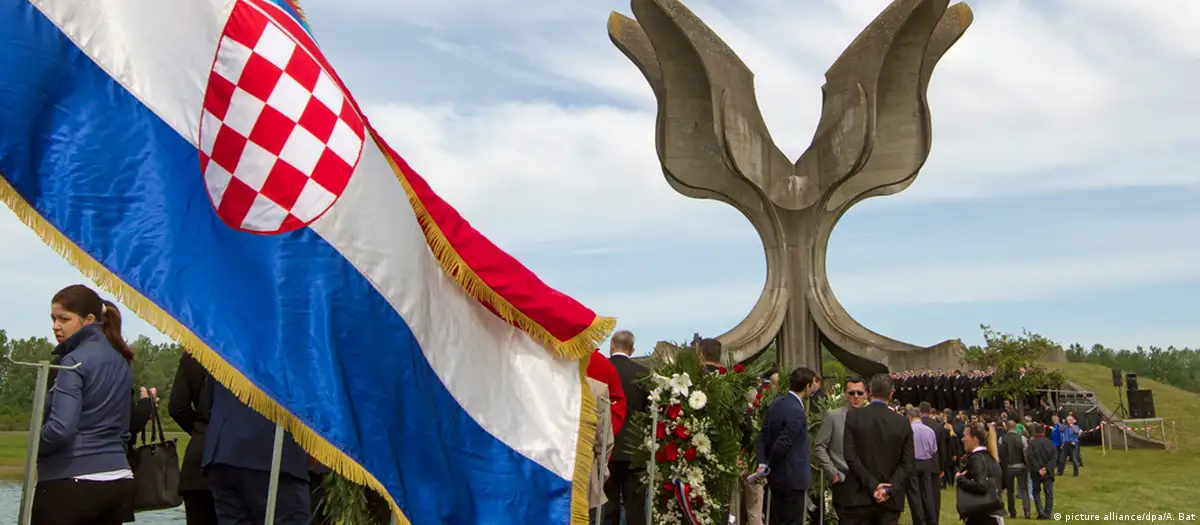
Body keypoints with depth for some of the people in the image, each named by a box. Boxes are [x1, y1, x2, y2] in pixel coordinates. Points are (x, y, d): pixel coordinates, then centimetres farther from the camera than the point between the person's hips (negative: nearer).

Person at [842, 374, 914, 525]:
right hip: (890, 499, 2)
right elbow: (908, 463, -2)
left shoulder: (853, 417, -3)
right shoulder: (902, 422, 2)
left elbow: (850, 456, -11)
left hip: (860, 496, -1)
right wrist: (889, 489, -8)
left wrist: (873, 485, -10)